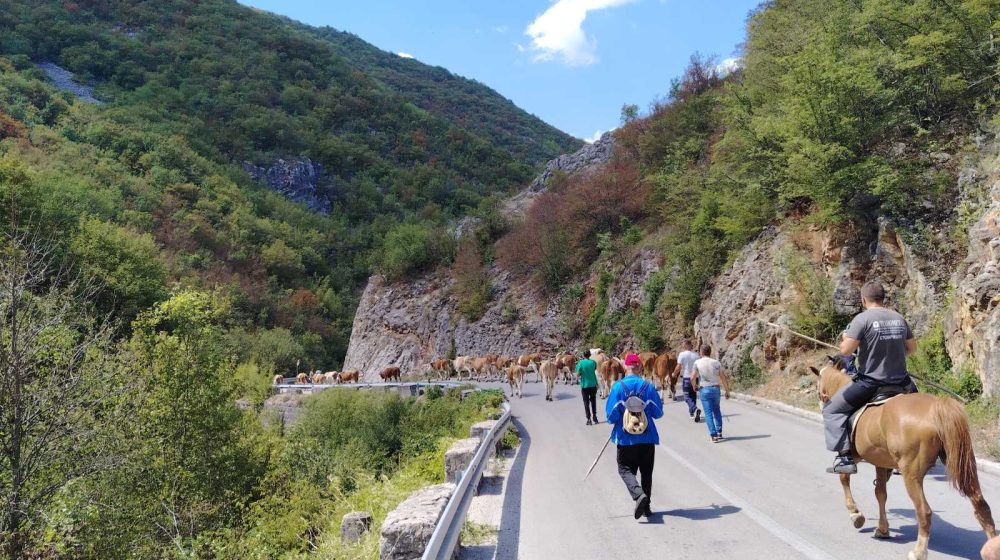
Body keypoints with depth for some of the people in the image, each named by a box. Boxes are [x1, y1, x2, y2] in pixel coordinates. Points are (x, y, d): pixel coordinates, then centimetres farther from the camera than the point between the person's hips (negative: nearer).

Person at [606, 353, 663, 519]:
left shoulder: (618, 386, -9)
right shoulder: (648, 386, -4)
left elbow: (611, 415, -10)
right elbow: (658, 413, 2)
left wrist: (613, 420, 12)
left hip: (626, 438, -2)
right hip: (647, 437, 2)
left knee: (625, 469, 8)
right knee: (646, 472, 16)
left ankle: (639, 494, -17)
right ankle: (646, 506, 19)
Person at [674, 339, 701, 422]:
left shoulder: (682, 354, -11)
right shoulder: (696, 354, 1)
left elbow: (678, 367, -13)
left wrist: (674, 374, 4)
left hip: (686, 378, -4)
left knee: (687, 397, 1)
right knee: (693, 395, 18)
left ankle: (695, 409, -22)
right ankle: (691, 412, 28)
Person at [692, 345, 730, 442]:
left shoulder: (697, 363, -5)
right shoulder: (716, 363, 0)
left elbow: (692, 378, -8)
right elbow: (724, 378, -1)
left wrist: (694, 386, 12)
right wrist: (727, 391, 8)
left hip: (704, 390, -2)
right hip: (715, 389, 2)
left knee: (708, 413, 1)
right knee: (717, 410, 20)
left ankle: (713, 435, -2)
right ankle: (719, 432, 19)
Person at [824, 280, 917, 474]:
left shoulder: (862, 319, -13)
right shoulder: (899, 318, 6)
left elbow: (846, 350, -17)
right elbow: (912, 348, 16)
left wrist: (845, 339, 4)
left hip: (870, 383, -6)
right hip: (900, 383, 6)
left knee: (832, 409, 7)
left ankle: (845, 456, -3)